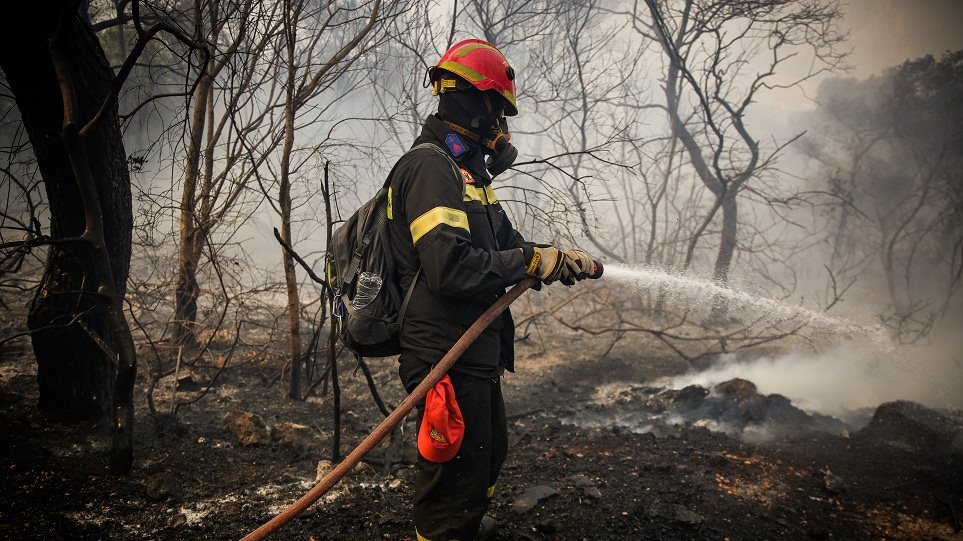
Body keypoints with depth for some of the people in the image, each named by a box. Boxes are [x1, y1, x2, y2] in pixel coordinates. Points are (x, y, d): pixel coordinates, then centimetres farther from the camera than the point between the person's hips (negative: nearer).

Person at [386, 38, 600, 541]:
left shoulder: (466, 170, 16)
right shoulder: (430, 165, -18)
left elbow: (505, 242, 20)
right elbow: (449, 267, -29)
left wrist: (558, 258, 4)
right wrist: (531, 259, -19)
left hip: (476, 353, 11)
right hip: (447, 355, -11)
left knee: (488, 455, 28)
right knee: (456, 476, 2)